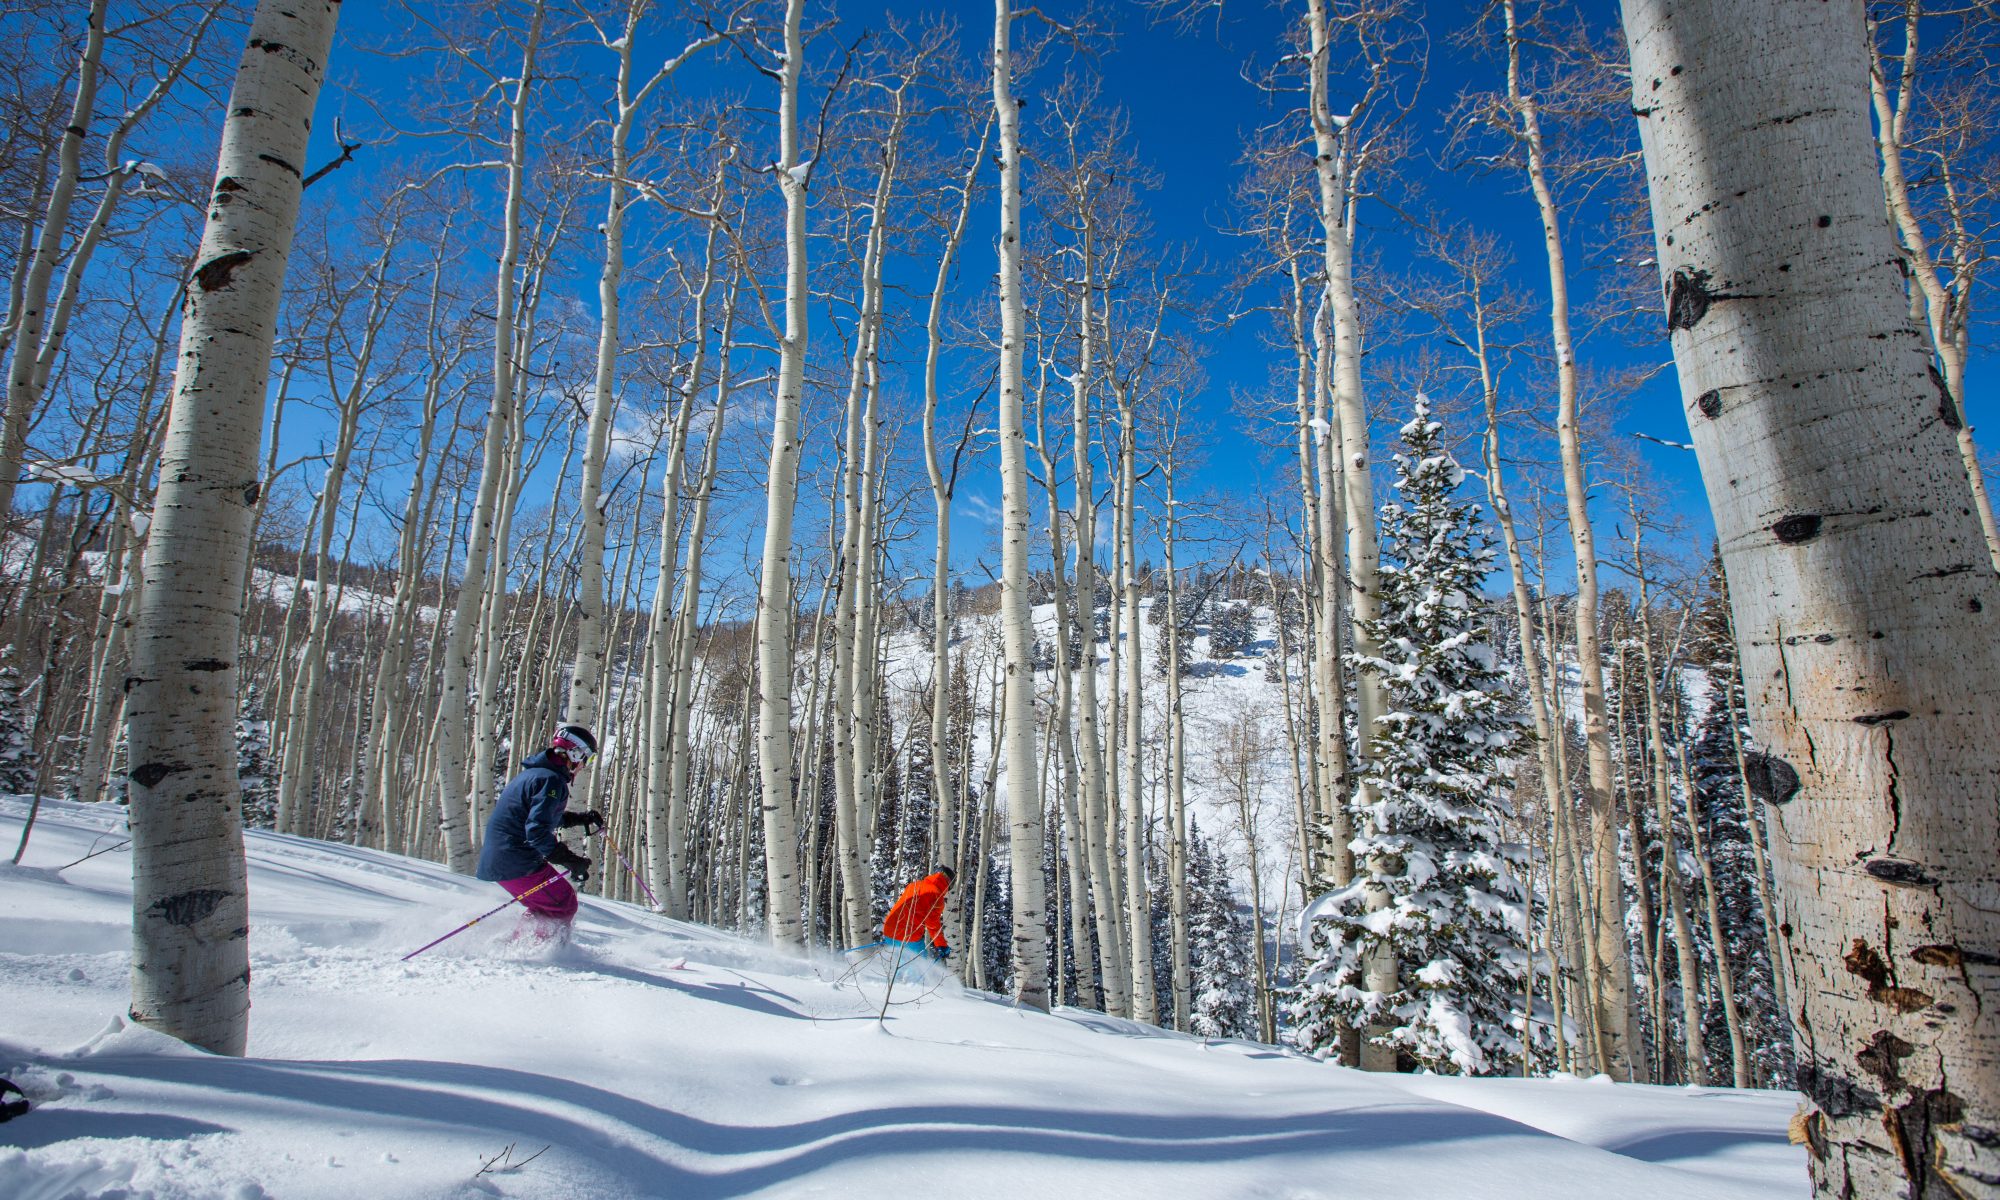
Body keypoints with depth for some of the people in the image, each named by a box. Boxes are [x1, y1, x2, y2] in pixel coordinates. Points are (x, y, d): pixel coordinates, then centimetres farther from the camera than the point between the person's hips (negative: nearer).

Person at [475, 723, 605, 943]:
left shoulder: (531, 773, 15)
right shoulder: (550, 780, -17)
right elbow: (537, 830, -27)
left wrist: (582, 819, 24)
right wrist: (571, 861, -27)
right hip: (519, 864, -10)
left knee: (546, 909, 21)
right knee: (565, 905, -1)